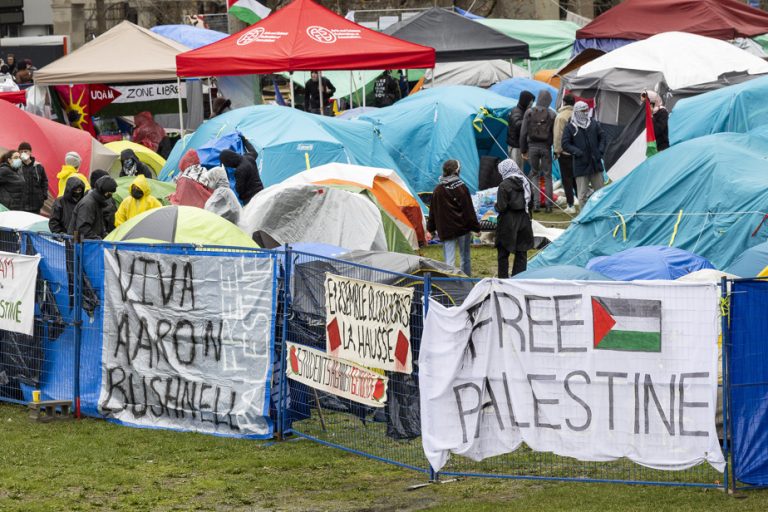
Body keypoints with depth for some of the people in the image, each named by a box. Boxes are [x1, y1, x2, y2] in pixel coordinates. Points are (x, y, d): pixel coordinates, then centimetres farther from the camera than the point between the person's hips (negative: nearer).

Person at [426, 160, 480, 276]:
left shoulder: (438, 190, 0)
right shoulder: (461, 188, -9)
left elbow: (433, 211, 6)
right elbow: (469, 210, -7)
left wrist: (431, 228, 15)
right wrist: (476, 227, 0)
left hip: (446, 231, 1)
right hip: (463, 228, -1)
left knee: (449, 260, -1)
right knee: (465, 258, 13)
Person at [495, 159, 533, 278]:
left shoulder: (504, 186, -18)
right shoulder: (524, 181, 0)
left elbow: (501, 207, -17)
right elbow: (529, 200, 10)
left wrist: (496, 205, 2)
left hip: (508, 221, -5)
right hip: (523, 219, 5)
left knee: (503, 254, 8)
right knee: (521, 253, 12)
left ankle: (503, 278, 10)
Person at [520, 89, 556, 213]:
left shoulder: (529, 112, -3)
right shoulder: (551, 115, -7)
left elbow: (523, 132, -1)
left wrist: (523, 150, 7)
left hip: (532, 146, 1)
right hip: (546, 147, -1)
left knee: (534, 174, 11)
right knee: (547, 175, 7)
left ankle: (536, 203, 3)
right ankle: (549, 205, 6)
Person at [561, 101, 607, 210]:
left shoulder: (594, 125, 9)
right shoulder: (570, 128, -3)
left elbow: (602, 137, 18)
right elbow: (565, 144, -5)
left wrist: (600, 150, 3)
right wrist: (577, 152, -17)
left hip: (596, 163, 4)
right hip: (581, 165, -4)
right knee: (582, 193, -2)